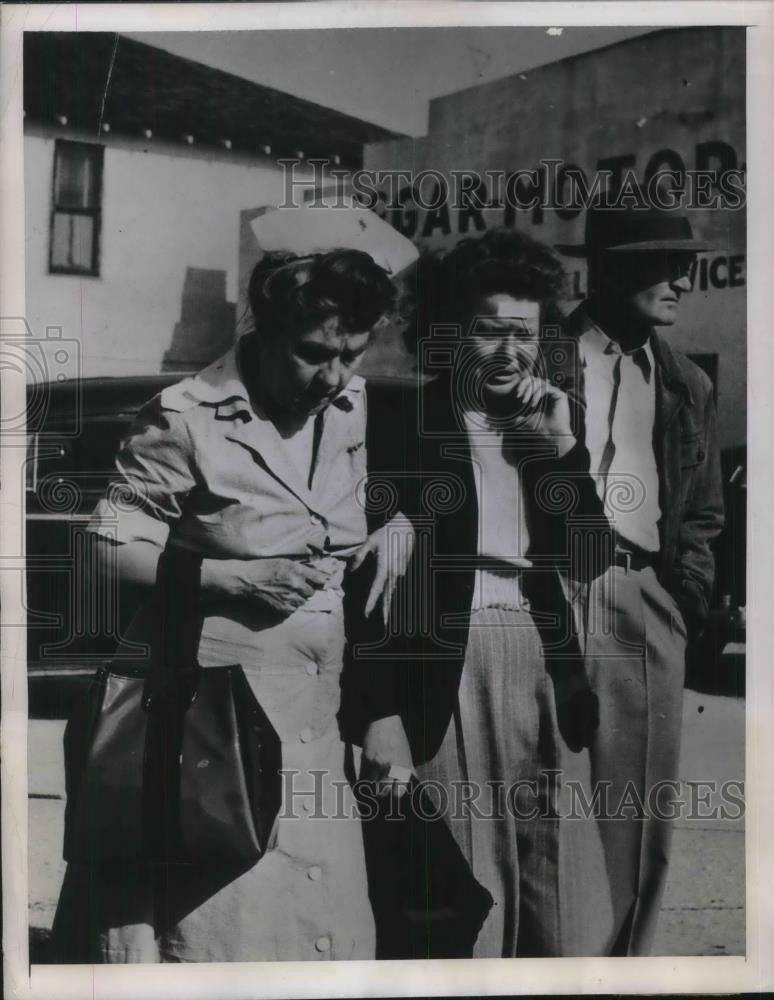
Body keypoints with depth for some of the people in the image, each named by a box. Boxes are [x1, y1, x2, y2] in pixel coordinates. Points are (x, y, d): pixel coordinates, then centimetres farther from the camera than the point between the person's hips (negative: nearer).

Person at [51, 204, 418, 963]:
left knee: (315, 924, 14)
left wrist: (385, 532, 1)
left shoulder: (352, 409, 4)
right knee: (213, 924, 3)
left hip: (311, 718, 6)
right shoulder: (187, 418, -14)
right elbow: (111, 547, -9)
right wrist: (236, 577, -17)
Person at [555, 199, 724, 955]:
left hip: (647, 610, 4)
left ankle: (619, 960, 23)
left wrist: (685, 605, 7)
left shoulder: (689, 387, 15)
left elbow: (703, 516, 19)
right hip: (546, 594, -4)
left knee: (635, 816, 8)